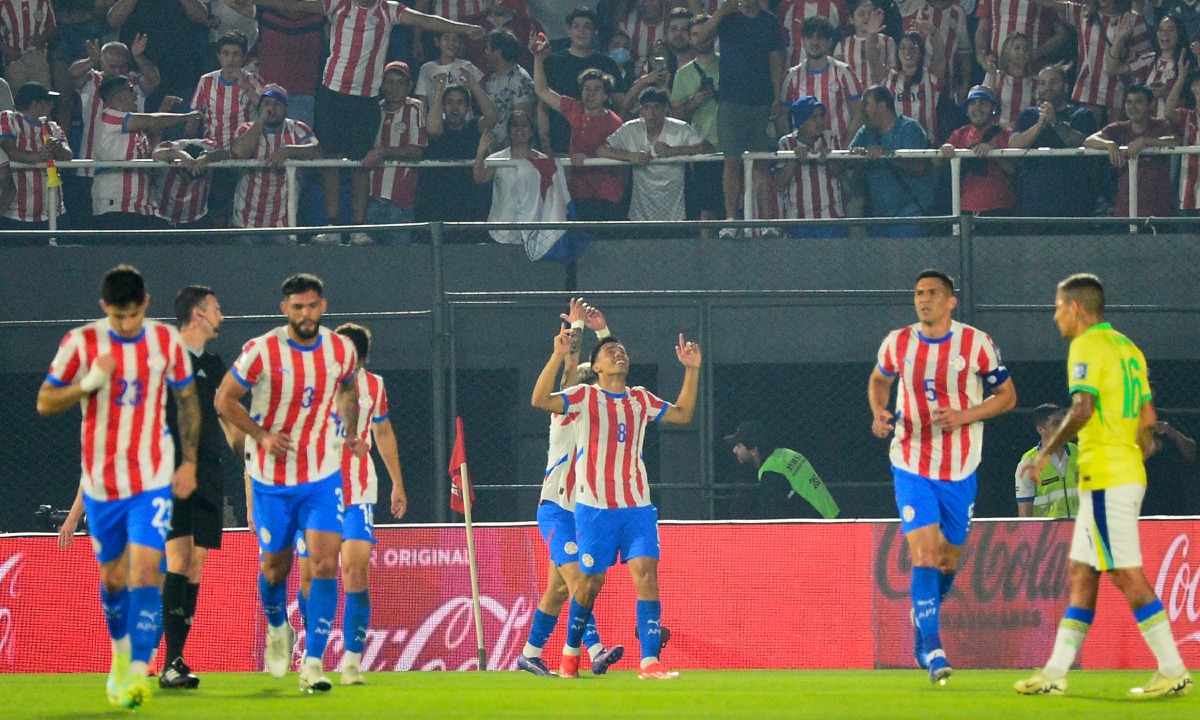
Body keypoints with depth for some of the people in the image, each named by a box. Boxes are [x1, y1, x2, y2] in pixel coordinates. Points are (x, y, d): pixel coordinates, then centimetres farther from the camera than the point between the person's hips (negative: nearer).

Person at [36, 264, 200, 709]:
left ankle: (138, 672, -21)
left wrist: (189, 461, 6)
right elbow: (44, 404, -4)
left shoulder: (166, 341, -2)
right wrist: (88, 384, -21)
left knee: (145, 569, -17)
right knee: (112, 576, 12)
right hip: (101, 483, 1)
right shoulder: (81, 344, -6)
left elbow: (188, 400, 11)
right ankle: (120, 657, 36)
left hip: (154, 481, -1)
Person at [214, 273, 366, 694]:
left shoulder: (342, 351, -3)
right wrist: (262, 435, -17)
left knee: (325, 565, -14)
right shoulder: (262, 352, -13)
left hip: (323, 476, 1)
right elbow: (224, 399, -6)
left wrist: (352, 435, 24)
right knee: (276, 566, 10)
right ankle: (278, 629, 42)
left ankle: (313, 664, -12)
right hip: (272, 478, -1)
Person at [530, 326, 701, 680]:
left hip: (637, 507, 3)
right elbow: (540, 400, -16)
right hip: (594, 506, -3)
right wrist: (558, 356, -25)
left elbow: (682, 414, 25)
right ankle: (571, 651, 27)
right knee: (591, 581, 4)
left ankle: (650, 661, -18)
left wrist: (692, 370, 15)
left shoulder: (640, 399, 13)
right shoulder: (585, 396, -1)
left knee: (646, 573, -12)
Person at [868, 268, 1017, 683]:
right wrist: (879, 413, -3)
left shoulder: (977, 344, -6)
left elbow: (1007, 396, 1)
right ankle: (931, 649, -14)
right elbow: (879, 380, 19)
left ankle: (922, 617, 41)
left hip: (959, 470, 1)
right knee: (924, 553, -15)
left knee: (948, 560, 11)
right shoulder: (897, 343, -1)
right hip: (912, 466, -1)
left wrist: (964, 415, -15)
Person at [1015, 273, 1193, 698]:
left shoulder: (1087, 346, -10)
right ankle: (1055, 673, 12)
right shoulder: (1127, 348, 17)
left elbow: (1083, 408, -22)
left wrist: (1048, 451, -13)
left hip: (1105, 478, -9)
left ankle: (1173, 671, -10)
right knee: (1081, 576, 11)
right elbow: (1147, 418, 18)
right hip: (1129, 473, 9)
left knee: (1127, 576, -9)